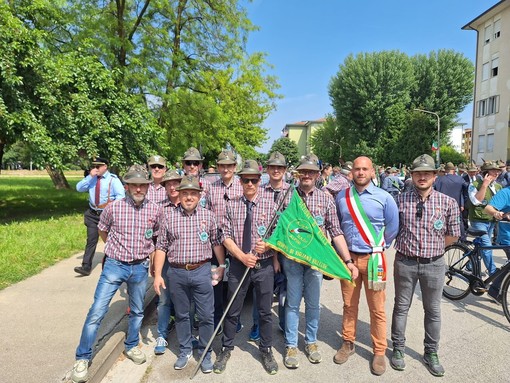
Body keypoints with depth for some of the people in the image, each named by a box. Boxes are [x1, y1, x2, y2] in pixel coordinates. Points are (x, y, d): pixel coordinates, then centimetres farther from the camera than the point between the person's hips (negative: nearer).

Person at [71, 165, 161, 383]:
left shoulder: (155, 210, -6)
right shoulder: (113, 208, -10)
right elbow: (102, 231, 9)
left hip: (140, 268, 2)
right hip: (114, 265, -2)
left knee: (137, 311, 18)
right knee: (97, 312, -3)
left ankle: (131, 346, 41)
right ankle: (82, 358, 15)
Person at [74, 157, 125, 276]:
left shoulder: (113, 179, -9)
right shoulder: (91, 178, 5)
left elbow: (121, 195, -15)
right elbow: (79, 188, -4)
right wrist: (90, 176, -14)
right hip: (92, 214, 3)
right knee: (91, 240, -1)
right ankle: (86, 267, 1)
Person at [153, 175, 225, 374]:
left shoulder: (208, 215, 1)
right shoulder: (169, 216, 1)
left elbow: (217, 242, 8)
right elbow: (161, 247, 2)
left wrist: (222, 265, 6)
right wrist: (157, 274, -1)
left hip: (201, 271, -1)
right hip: (176, 272, 1)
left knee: (206, 316, 5)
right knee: (181, 315, 16)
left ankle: (205, 353, 25)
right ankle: (185, 350, 35)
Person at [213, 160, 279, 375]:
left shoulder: (270, 206, -3)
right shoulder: (232, 205, -1)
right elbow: (226, 236, -3)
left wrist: (267, 246, -20)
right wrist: (242, 256, -15)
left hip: (264, 265, 0)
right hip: (238, 264, 0)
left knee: (265, 311, 13)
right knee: (232, 311, 13)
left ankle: (266, 351, 35)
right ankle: (226, 349, 35)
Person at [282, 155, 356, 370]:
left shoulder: (326, 199, 0)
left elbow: (336, 232, -1)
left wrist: (348, 260, -6)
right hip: (292, 258, -1)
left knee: (313, 303, 15)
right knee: (293, 303, 9)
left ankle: (311, 342, 34)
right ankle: (291, 346, 25)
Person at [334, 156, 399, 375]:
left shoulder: (384, 198, -5)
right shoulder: (341, 197, 2)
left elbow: (392, 228, 5)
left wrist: (378, 248, 11)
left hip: (373, 259, -2)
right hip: (348, 257, 2)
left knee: (377, 309, 6)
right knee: (349, 305, 14)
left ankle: (379, 352, 22)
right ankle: (348, 343, 31)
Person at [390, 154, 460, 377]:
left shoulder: (448, 203, -5)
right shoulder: (400, 200, -6)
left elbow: (453, 235, 5)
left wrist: (432, 247, 4)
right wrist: (406, 245, 2)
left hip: (434, 264, 1)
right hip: (405, 262, 0)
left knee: (433, 310, 14)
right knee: (401, 307, 12)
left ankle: (431, 353, 32)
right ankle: (398, 349, 29)